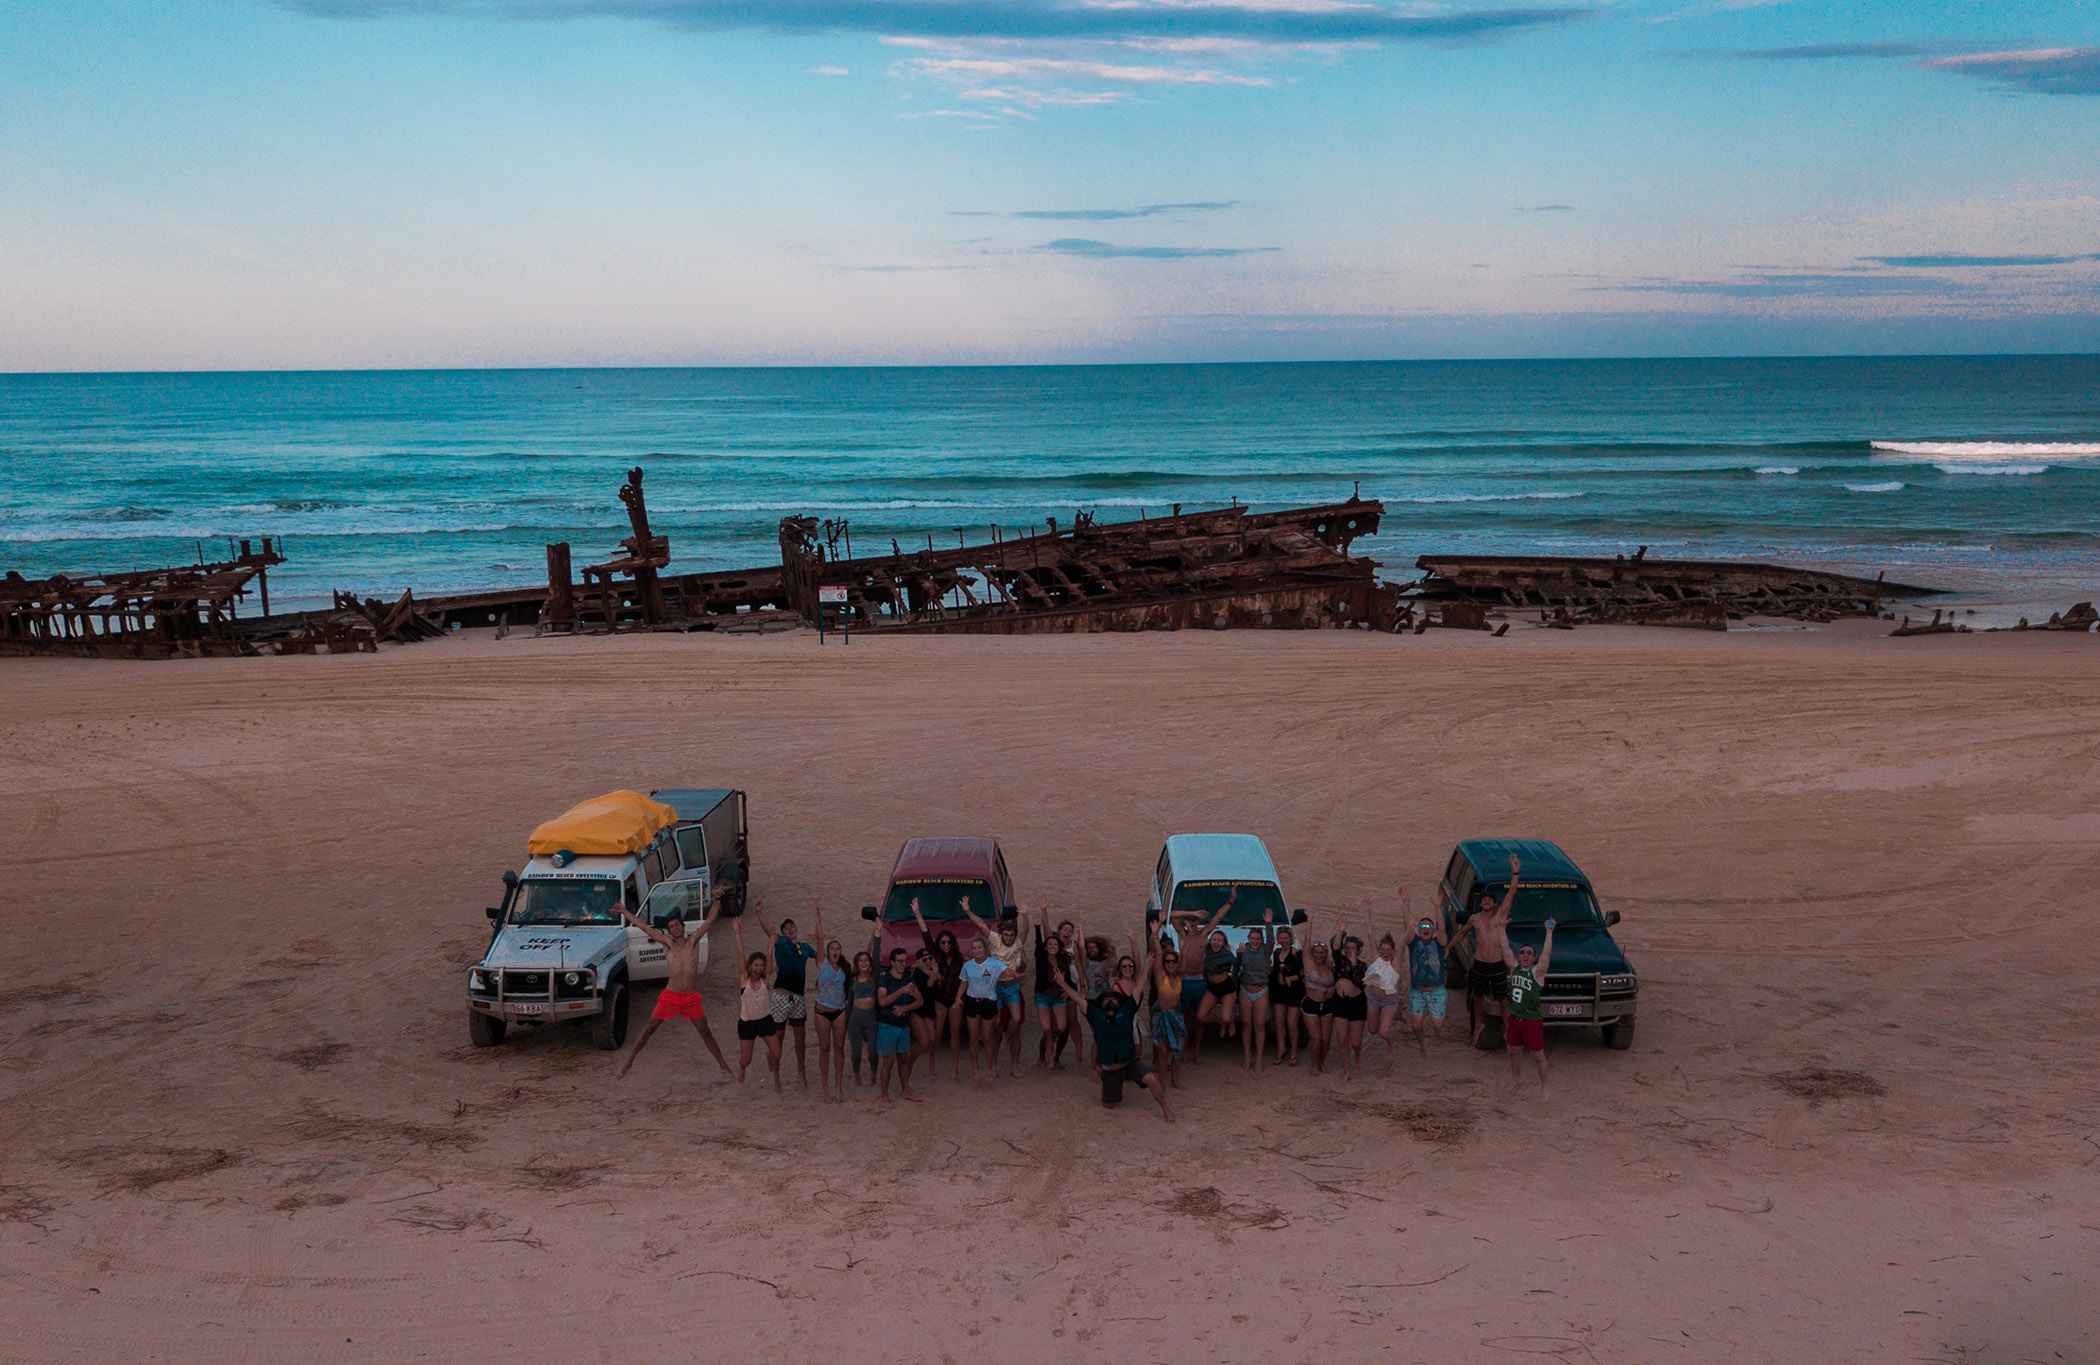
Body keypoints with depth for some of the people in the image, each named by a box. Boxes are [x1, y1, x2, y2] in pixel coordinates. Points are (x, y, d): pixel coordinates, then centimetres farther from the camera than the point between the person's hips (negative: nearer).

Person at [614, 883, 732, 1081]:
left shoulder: (693, 941, 2)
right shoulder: (667, 943, 0)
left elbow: (710, 920, -2)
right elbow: (643, 927, 1)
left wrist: (717, 900, -14)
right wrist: (624, 912, 1)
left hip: (691, 997, 1)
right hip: (670, 996, 0)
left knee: (706, 1032, 6)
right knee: (648, 1029, 4)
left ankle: (723, 1065, 14)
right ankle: (627, 1064, 12)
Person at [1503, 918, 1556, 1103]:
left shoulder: (1537, 972, -12)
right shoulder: (1514, 968, 2)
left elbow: (1546, 955, -25)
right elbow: (1505, 949, 6)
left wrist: (1549, 933, -31)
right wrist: (1503, 928, 6)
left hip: (1533, 1020, -5)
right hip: (1515, 1017, 5)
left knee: (1538, 1056, 4)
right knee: (1514, 1051, 20)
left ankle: (1543, 1087, 18)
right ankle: (1516, 1078, 41)